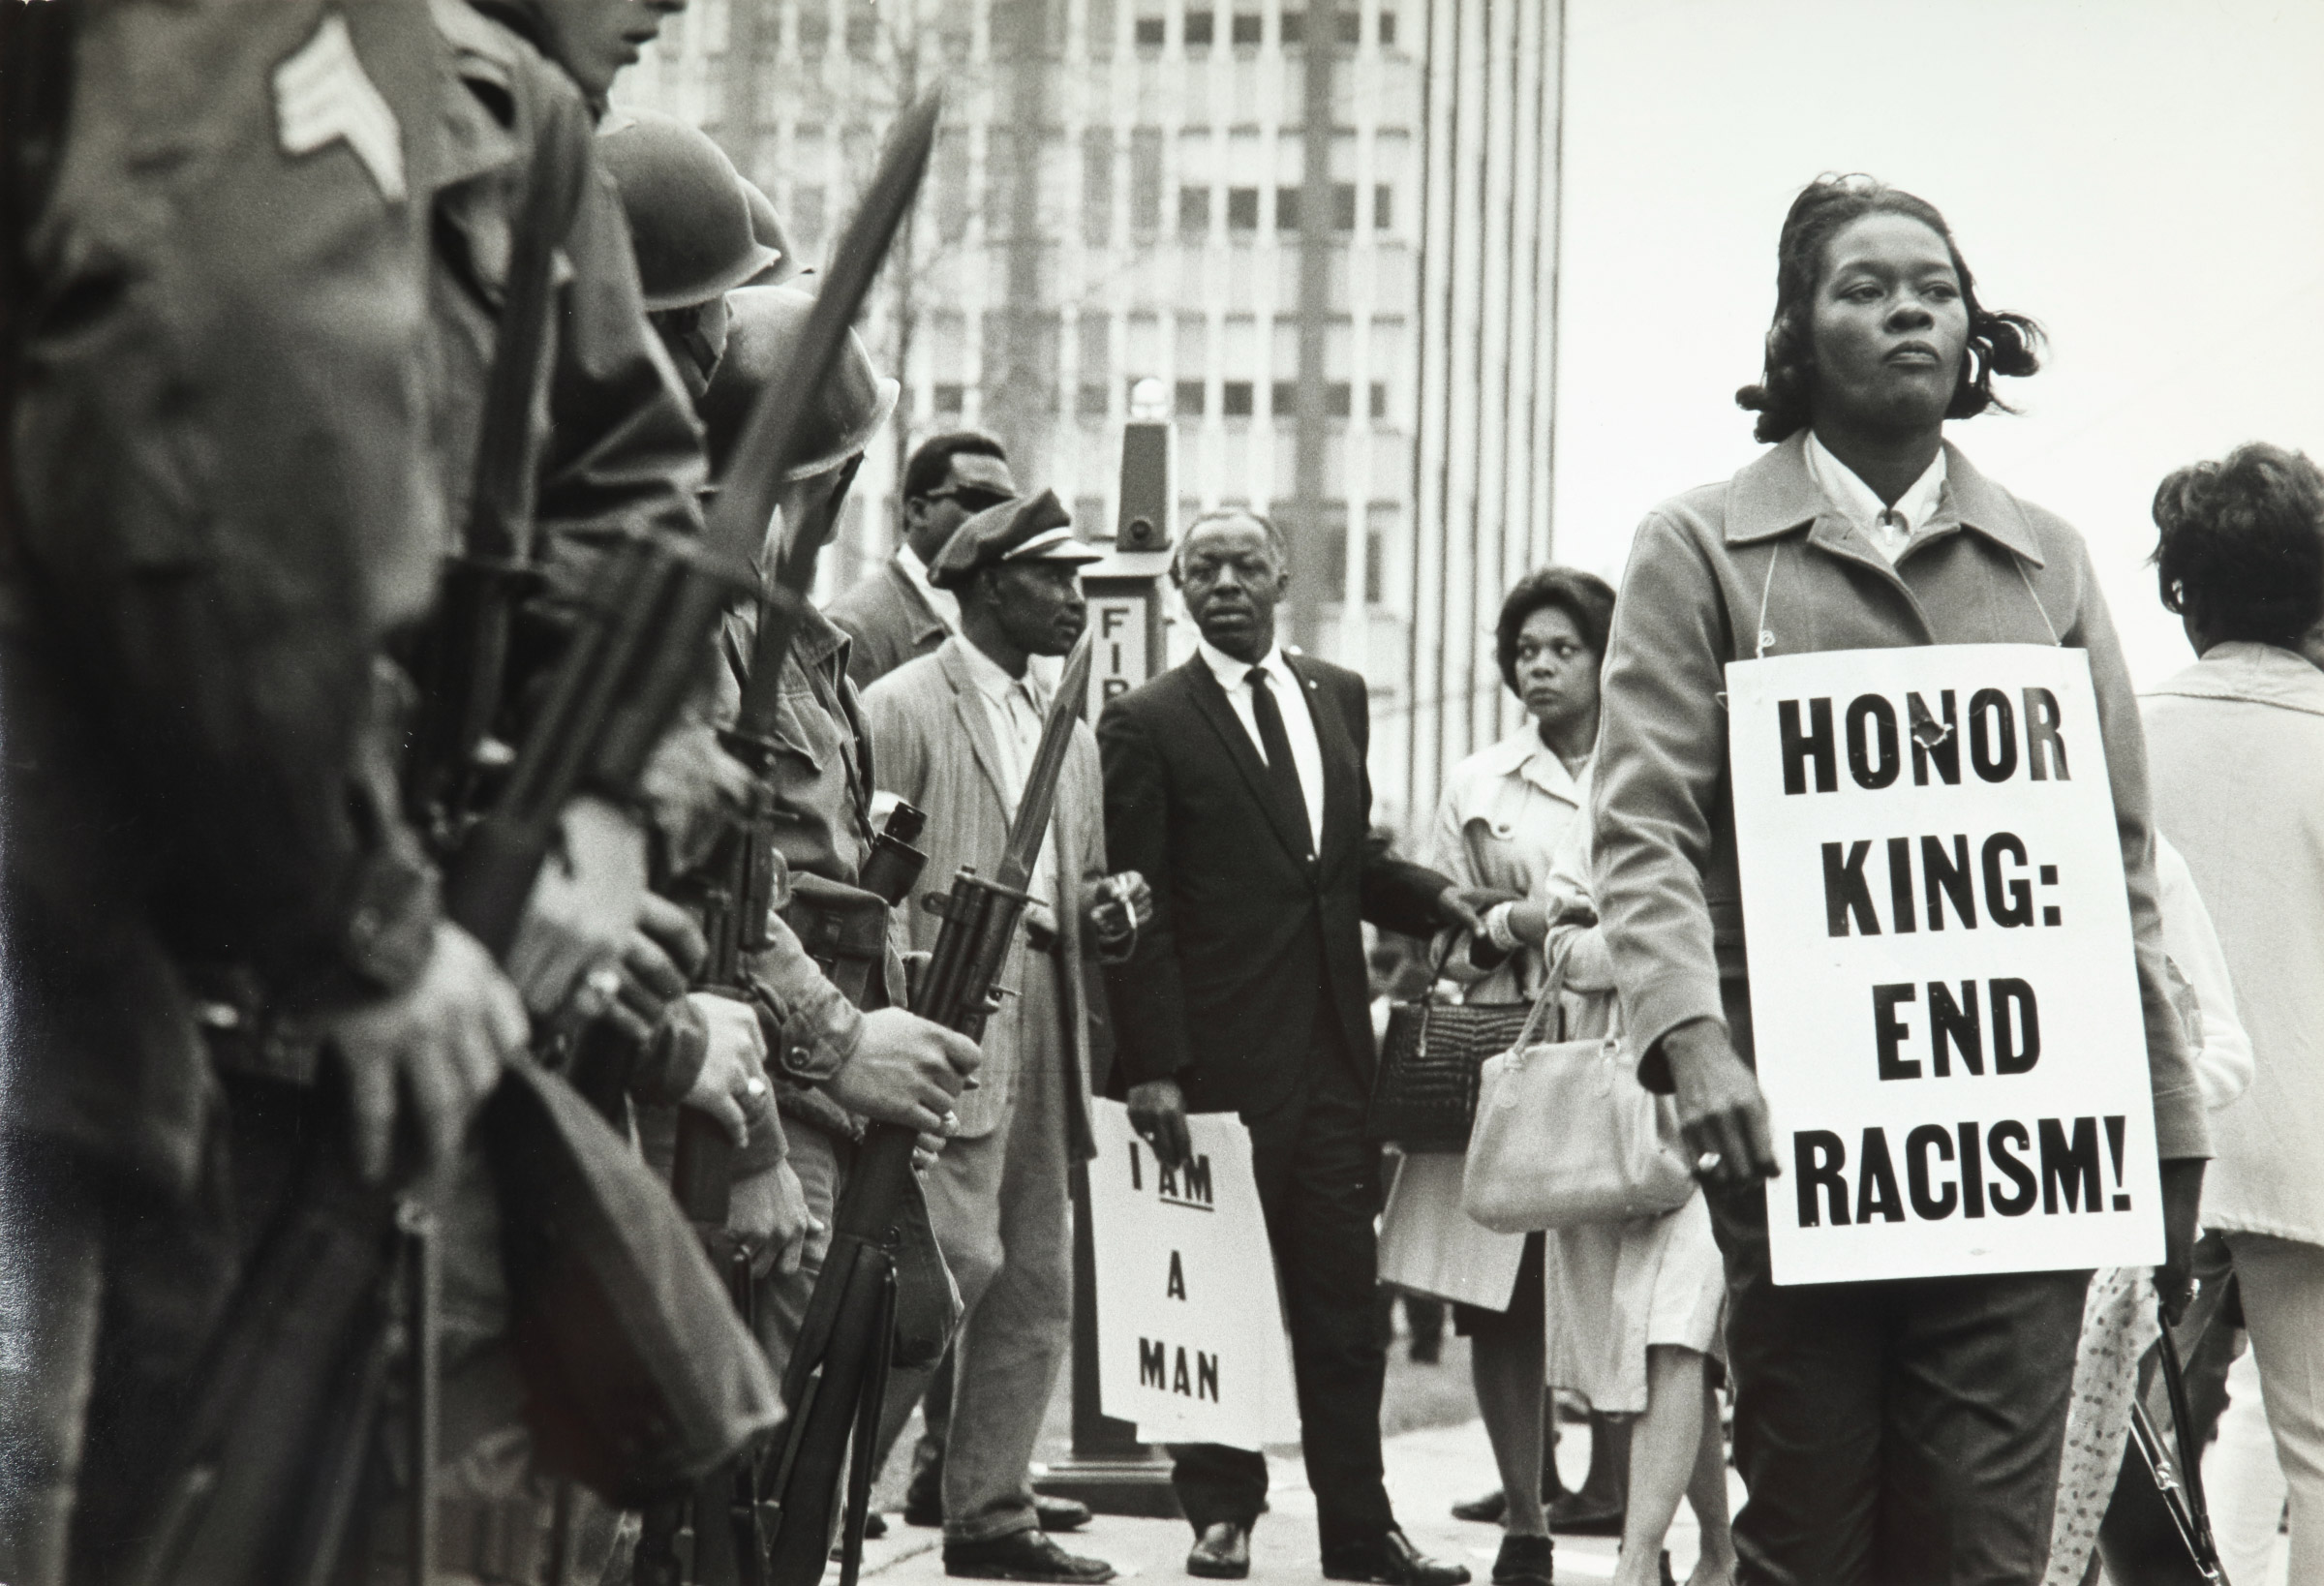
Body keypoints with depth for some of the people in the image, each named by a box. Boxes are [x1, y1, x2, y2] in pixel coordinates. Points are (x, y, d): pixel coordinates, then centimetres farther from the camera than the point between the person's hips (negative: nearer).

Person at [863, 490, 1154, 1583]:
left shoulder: (1069, 734, 21)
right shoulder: (902, 708, -4)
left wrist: (1105, 911, 4)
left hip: (1045, 1021, 8)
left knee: (1035, 1288, 8)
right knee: (960, 1256, -16)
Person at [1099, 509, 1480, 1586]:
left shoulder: (1338, 698, 14)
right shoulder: (1147, 723, -3)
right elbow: (1137, 906, -7)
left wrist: (1430, 899, 1)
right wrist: (1152, 1066, -13)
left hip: (1333, 1051, 4)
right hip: (1221, 1055, -4)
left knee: (1344, 1298, 5)